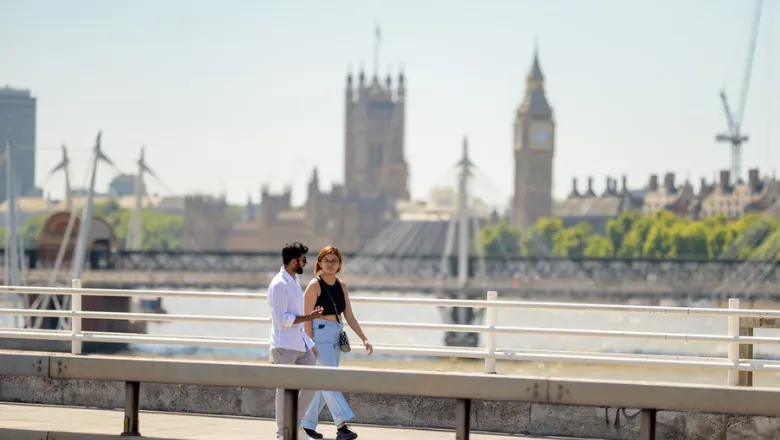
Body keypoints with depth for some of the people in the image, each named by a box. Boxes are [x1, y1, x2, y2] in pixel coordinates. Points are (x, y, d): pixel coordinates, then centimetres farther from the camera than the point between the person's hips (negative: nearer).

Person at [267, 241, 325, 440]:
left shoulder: (296, 280, 13)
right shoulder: (279, 285, -16)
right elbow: (282, 318, -22)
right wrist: (309, 317, -18)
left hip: (301, 343, 9)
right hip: (284, 346, -9)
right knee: (286, 389, -2)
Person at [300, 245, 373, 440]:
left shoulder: (342, 286, 11)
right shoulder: (314, 285, -8)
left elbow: (349, 316, 12)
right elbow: (307, 318, -10)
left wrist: (364, 338, 3)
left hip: (336, 336, 7)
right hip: (320, 335, -7)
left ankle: (308, 423, 22)